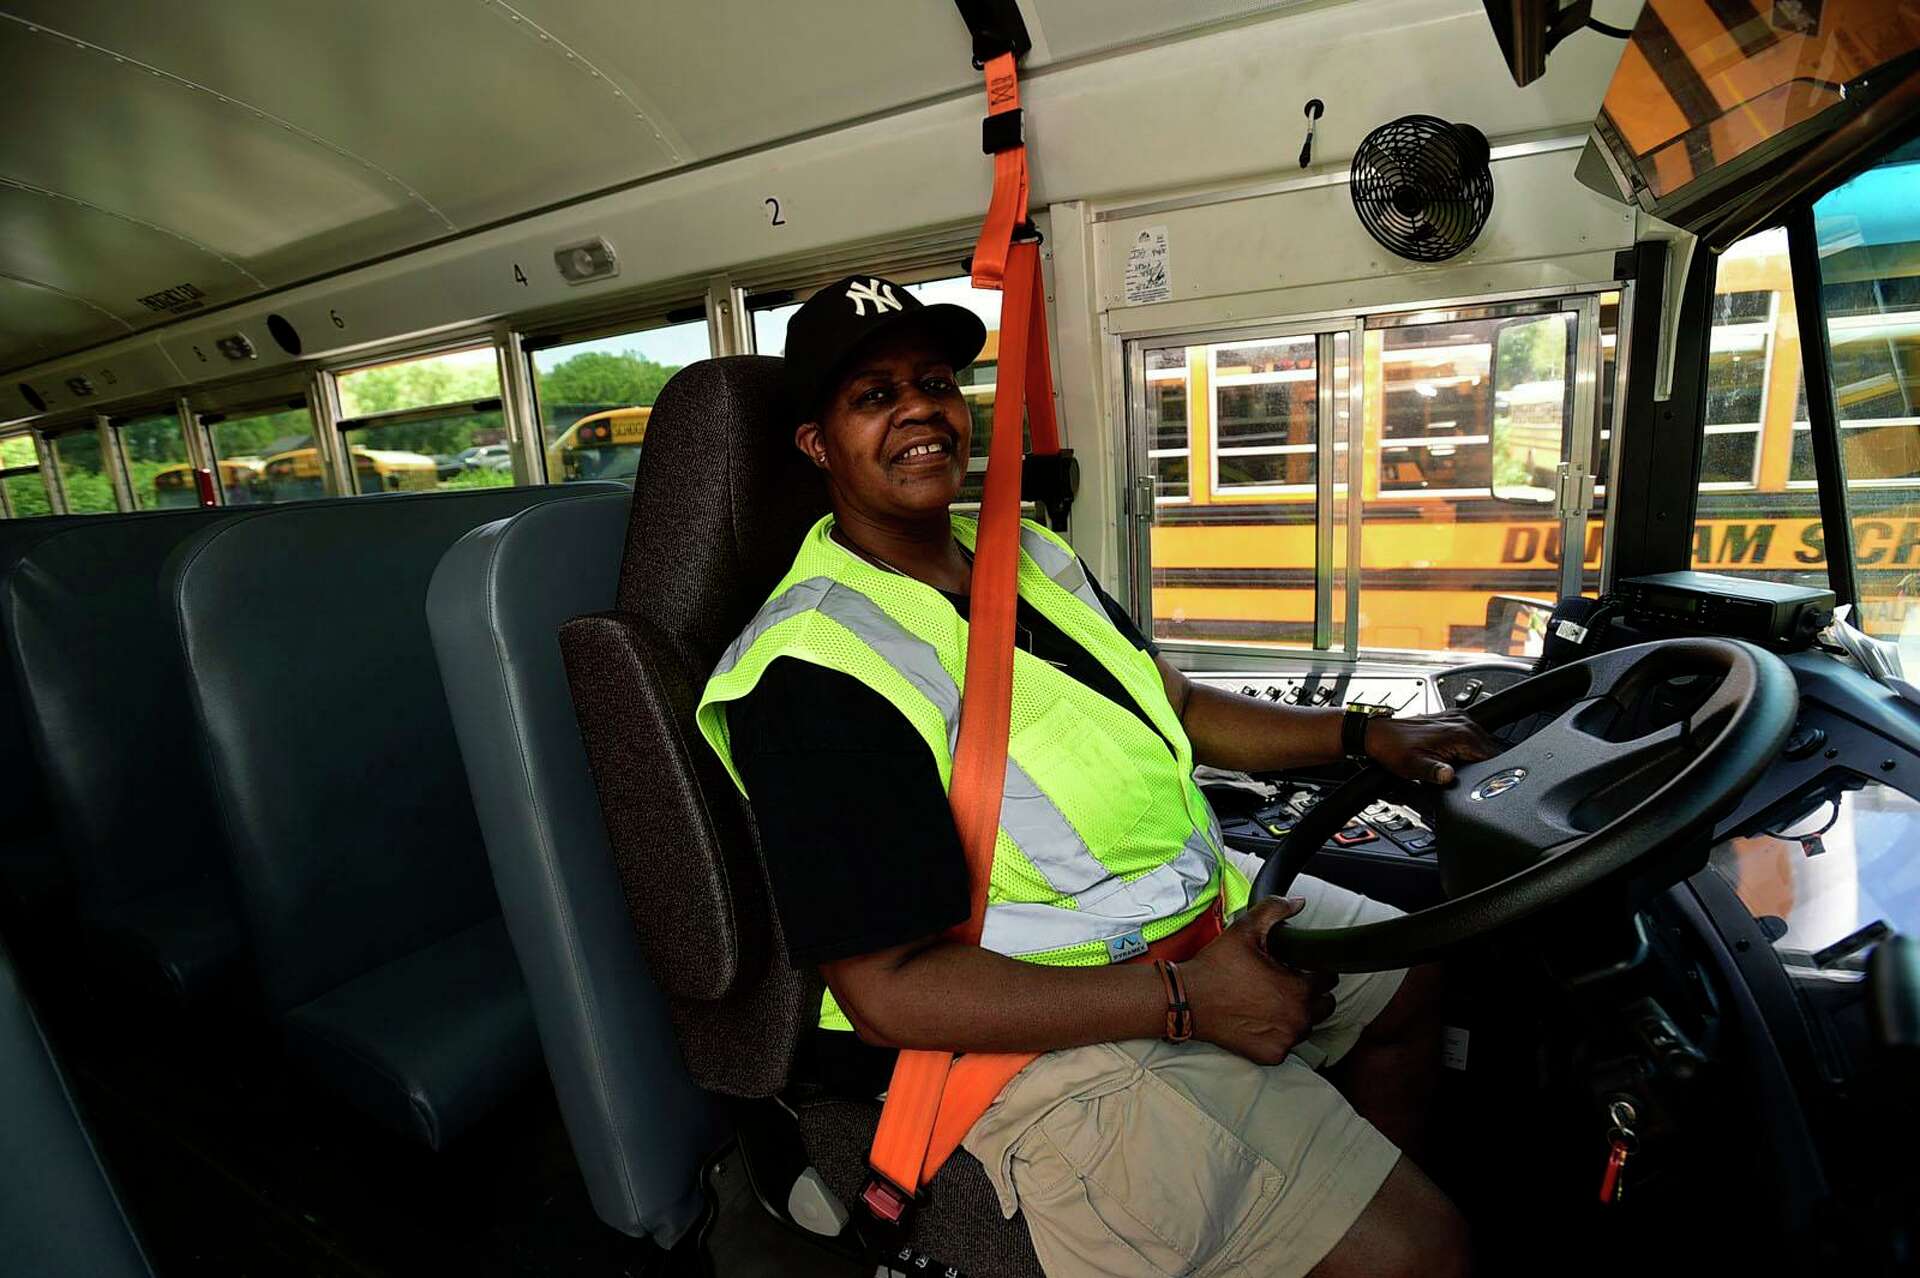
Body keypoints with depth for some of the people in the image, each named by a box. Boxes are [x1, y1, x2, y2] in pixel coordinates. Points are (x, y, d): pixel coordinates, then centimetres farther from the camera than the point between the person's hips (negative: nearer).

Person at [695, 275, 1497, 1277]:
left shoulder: (1032, 556, 6)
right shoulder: (812, 675, -22)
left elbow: (1177, 708, 14)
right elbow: (889, 990, -24)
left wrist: (1366, 735, 4)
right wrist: (1187, 999, -24)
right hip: (1053, 1031, -8)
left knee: (1413, 976, 21)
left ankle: (1372, 1194, 44)